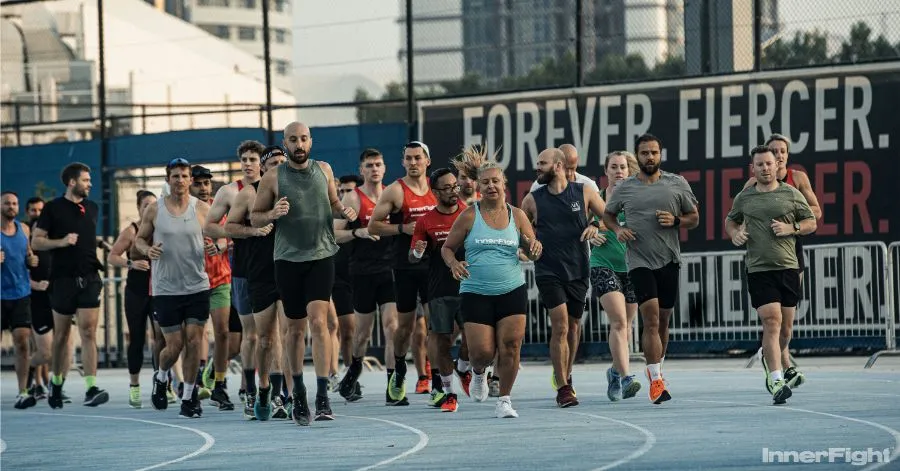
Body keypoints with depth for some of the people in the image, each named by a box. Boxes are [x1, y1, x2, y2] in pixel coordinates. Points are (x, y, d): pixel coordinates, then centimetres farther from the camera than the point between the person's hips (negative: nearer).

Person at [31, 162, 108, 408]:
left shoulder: (92, 208, 13)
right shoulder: (53, 208, -2)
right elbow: (36, 242, -3)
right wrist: (61, 242, -17)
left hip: (89, 278, 3)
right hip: (63, 278, -3)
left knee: (89, 332, -9)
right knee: (61, 335, 8)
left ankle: (91, 389, -16)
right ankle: (56, 383, 26)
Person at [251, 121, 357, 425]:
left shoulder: (324, 170, 6)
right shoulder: (273, 178, -1)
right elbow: (254, 218, 4)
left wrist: (344, 212, -1)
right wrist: (272, 214, -17)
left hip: (321, 255, 0)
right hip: (288, 259, 0)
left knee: (318, 321, -14)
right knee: (295, 328, 8)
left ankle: (322, 397, -18)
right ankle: (298, 394, 23)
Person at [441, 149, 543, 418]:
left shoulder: (517, 216, 7)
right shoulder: (469, 217, 1)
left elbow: (532, 253, 13)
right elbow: (447, 248, 8)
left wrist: (534, 249, -11)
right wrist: (453, 263, -13)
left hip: (512, 292, 2)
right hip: (475, 293, -1)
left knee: (510, 346, -9)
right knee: (482, 351, -6)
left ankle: (504, 400, 4)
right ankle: (478, 373, 30)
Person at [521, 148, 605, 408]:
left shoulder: (584, 192, 1)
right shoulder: (533, 199, 2)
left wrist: (595, 225, -11)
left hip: (578, 270, 2)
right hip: (548, 271, -2)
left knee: (573, 326, 11)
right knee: (560, 325, -15)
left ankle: (565, 376, 32)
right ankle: (562, 387, -12)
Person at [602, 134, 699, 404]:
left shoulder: (677, 184, 5)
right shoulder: (625, 189, 5)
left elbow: (694, 218, 12)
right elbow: (608, 215, 19)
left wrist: (675, 221, -9)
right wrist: (617, 230, -2)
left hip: (669, 260, 2)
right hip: (639, 262, -2)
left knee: (663, 320, 10)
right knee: (651, 318, -15)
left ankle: (655, 369, 30)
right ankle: (656, 381, -18)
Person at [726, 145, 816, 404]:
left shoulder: (791, 194, 6)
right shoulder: (744, 198, 8)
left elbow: (811, 223, 11)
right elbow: (730, 220, 25)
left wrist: (791, 229, -7)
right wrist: (735, 233, 3)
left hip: (788, 267, 2)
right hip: (759, 269, -2)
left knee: (786, 325, 9)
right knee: (771, 321, -15)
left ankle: (769, 356, 38)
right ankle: (776, 381, -20)